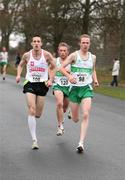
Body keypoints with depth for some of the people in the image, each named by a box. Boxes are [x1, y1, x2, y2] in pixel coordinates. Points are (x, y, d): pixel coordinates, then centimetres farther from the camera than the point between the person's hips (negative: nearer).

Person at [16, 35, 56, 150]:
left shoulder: (47, 55, -5)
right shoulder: (27, 55, -2)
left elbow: (54, 68, 6)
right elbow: (21, 65, 17)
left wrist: (51, 80, -5)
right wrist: (18, 75, -1)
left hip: (42, 84, 1)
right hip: (30, 84, -1)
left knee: (38, 114, 5)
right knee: (31, 111, -15)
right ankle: (34, 140, -13)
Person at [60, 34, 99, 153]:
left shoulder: (93, 57, 7)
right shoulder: (74, 55, -5)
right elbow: (61, 68, -8)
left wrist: (95, 80, 4)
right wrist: (69, 76, -26)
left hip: (87, 88, 1)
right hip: (74, 88, -1)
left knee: (85, 115, -17)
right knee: (75, 119, 7)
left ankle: (81, 143, -15)